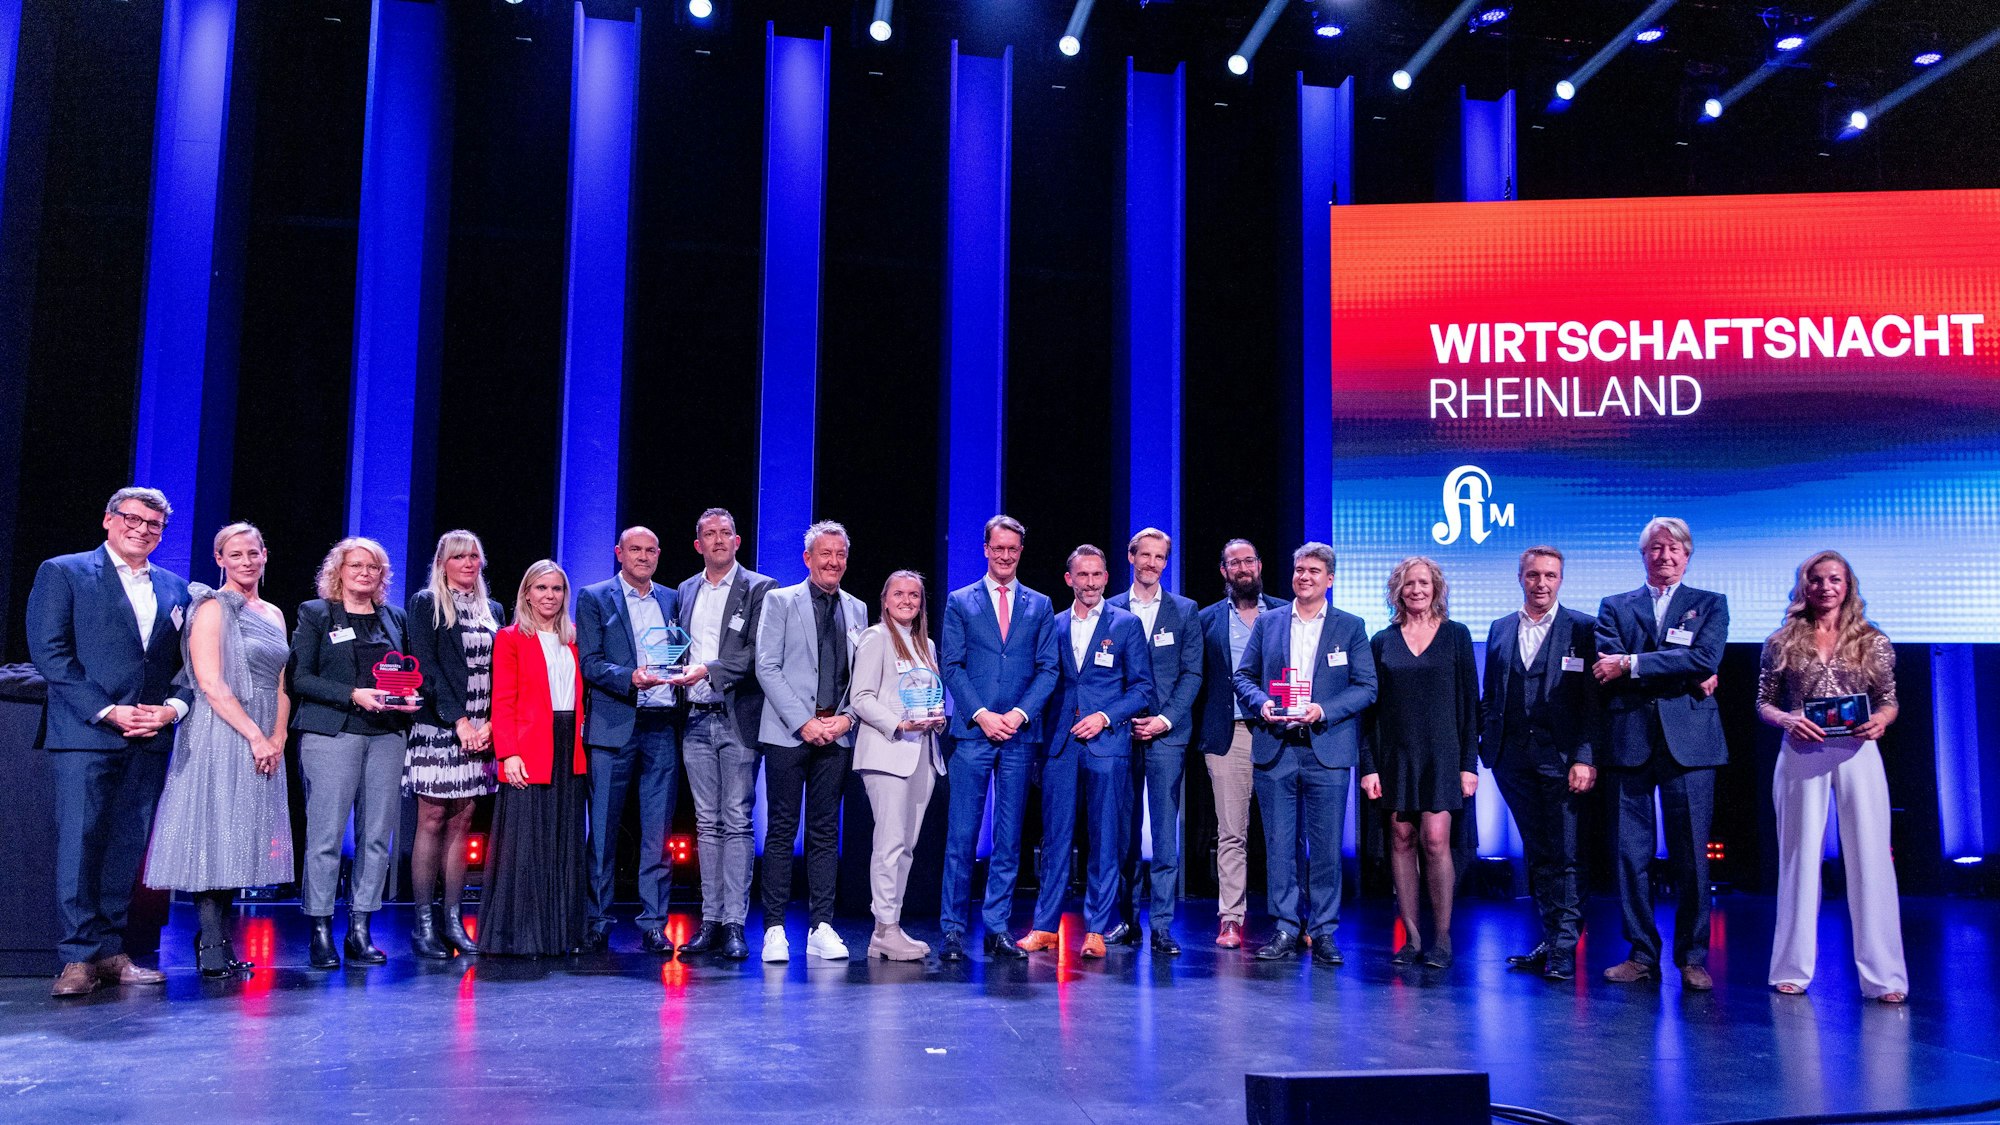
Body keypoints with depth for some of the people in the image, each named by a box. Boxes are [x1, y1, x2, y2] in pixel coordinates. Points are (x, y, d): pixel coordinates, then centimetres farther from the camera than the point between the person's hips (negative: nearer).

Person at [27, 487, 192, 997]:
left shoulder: (174, 588, 17)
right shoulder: (63, 572, 4)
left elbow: (188, 663, 15)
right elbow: (49, 651, -5)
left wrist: (172, 707, -5)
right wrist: (108, 711, -13)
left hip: (150, 740, 4)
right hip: (85, 735, -4)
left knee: (127, 849, 5)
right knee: (79, 843, -7)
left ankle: (110, 951, 11)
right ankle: (79, 957, -2)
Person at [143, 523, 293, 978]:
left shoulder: (273, 614, 16)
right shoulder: (212, 608, -5)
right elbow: (210, 682, -14)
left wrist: (277, 739, 0)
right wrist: (254, 735, -16)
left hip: (265, 742, 7)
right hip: (222, 737, -7)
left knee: (241, 839, 7)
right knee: (216, 833, -8)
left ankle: (220, 940, 14)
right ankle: (211, 950, -5)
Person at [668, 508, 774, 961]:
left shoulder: (759, 589, -2)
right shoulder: (685, 592, 15)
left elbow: (757, 653, -11)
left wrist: (708, 670, -19)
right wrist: (675, 676, 4)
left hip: (737, 720, -5)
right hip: (696, 721, 5)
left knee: (737, 822, -5)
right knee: (707, 824, 8)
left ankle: (734, 924, -3)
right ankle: (711, 921, 12)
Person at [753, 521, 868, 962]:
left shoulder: (857, 609, 14)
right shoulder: (780, 601, 3)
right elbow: (767, 667, -4)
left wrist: (847, 717, -5)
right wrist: (804, 722, -12)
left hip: (837, 735, 3)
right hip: (788, 734, -3)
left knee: (825, 832, 5)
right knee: (781, 831, -2)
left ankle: (821, 927, 9)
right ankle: (774, 929, 3)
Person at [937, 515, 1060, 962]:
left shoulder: (1040, 605, 12)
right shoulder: (959, 602, 7)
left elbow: (1048, 669, 7)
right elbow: (951, 667, 1)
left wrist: (1019, 713, -8)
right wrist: (980, 715, -10)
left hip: (1019, 734, 2)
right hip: (971, 732, -2)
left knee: (1009, 837, 5)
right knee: (962, 834, -3)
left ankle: (997, 929, 11)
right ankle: (952, 929, 3)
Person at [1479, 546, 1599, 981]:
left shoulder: (1583, 628, 0)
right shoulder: (1500, 630, 14)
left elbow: (1592, 700, -5)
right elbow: (1489, 697, 16)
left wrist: (1585, 758, -13)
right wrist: (1486, 745, 4)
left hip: (1561, 758, -4)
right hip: (1513, 757, 4)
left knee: (1563, 855, -2)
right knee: (1537, 853, 9)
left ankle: (1563, 950, 4)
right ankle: (1550, 938, 17)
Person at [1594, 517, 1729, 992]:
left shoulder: (1711, 605, 12)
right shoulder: (1615, 607, 14)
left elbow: (1705, 658, -7)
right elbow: (1606, 669, -2)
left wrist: (1631, 664, -10)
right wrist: (1683, 677, -9)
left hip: (1688, 741, -1)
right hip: (1629, 741, 1)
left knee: (1691, 857, 1)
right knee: (1631, 854, 2)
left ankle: (1693, 958, 11)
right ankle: (1642, 954, 11)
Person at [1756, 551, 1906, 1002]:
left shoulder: (1873, 641, 7)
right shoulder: (1782, 642, 6)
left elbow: (1889, 700, 10)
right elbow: (1764, 703, 7)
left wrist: (1881, 721, -11)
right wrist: (1787, 720, -12)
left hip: (1857, 754, 0)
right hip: (1802, 756, 0)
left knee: (1870, 858, -2)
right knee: (1800, 859, 5)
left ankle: (1882, 974, 5)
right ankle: (1793, 969, 13)